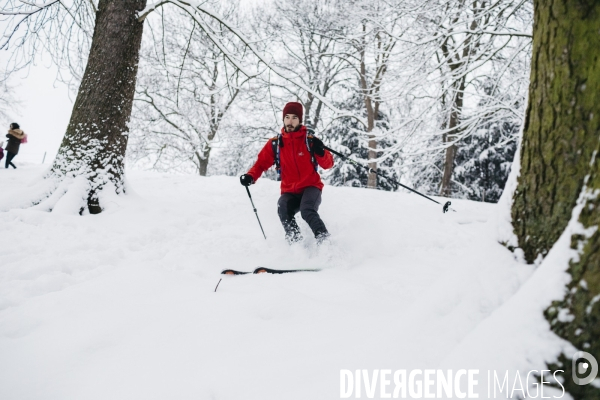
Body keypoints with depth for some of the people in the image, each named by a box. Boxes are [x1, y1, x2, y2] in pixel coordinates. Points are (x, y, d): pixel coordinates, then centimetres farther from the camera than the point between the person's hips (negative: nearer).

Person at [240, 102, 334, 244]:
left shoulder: (310, 140, -3)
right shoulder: (275, 143, 3)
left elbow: (328, 164, -1)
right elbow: (262, 162, 9)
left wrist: (321, 152, -23)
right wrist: (251, 176, -12)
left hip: (311, 187, -2)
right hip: (289, 191, 2)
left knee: (307, 211, -31)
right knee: (283, 209, -29)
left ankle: (324, 240, -21)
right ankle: (295, 240, -19)